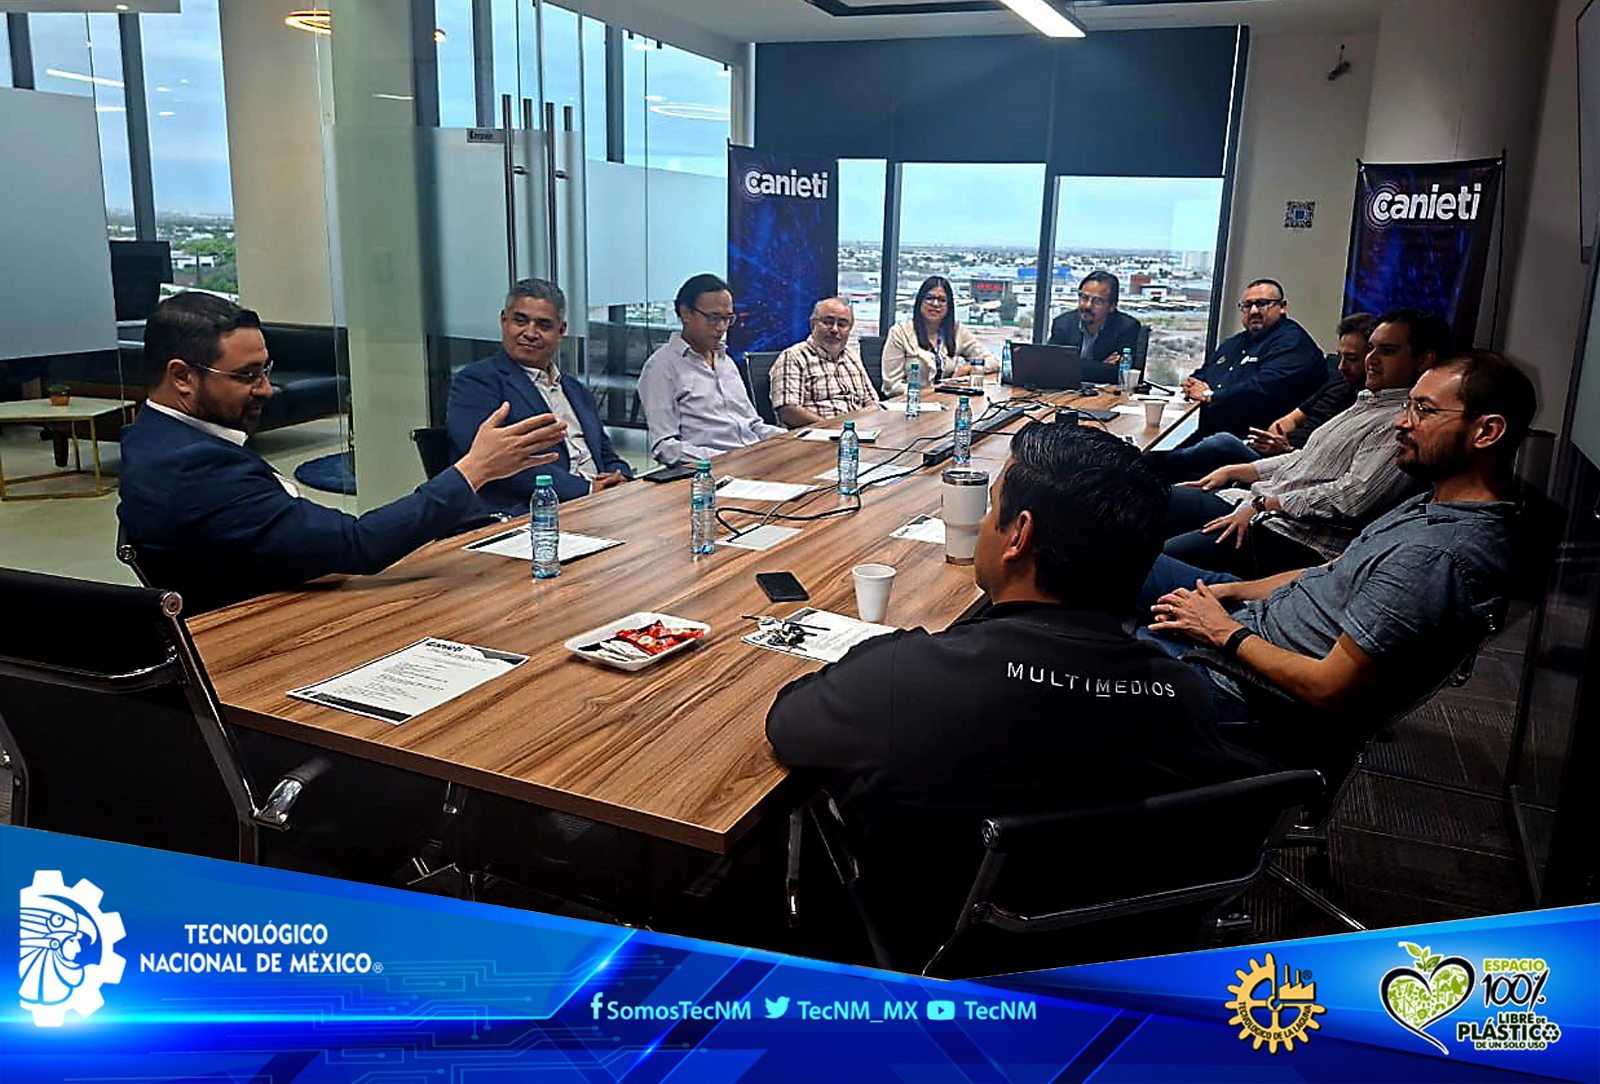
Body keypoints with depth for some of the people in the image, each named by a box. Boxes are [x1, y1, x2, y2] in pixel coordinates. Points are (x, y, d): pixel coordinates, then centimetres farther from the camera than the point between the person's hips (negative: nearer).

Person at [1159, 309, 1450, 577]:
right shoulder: (1367, 401, 20)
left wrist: (1263, 505, -18)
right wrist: (1232, 471, 15)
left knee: (1158, 560, -24)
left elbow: (1355, 496, -20)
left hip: (1300, 537, -10)